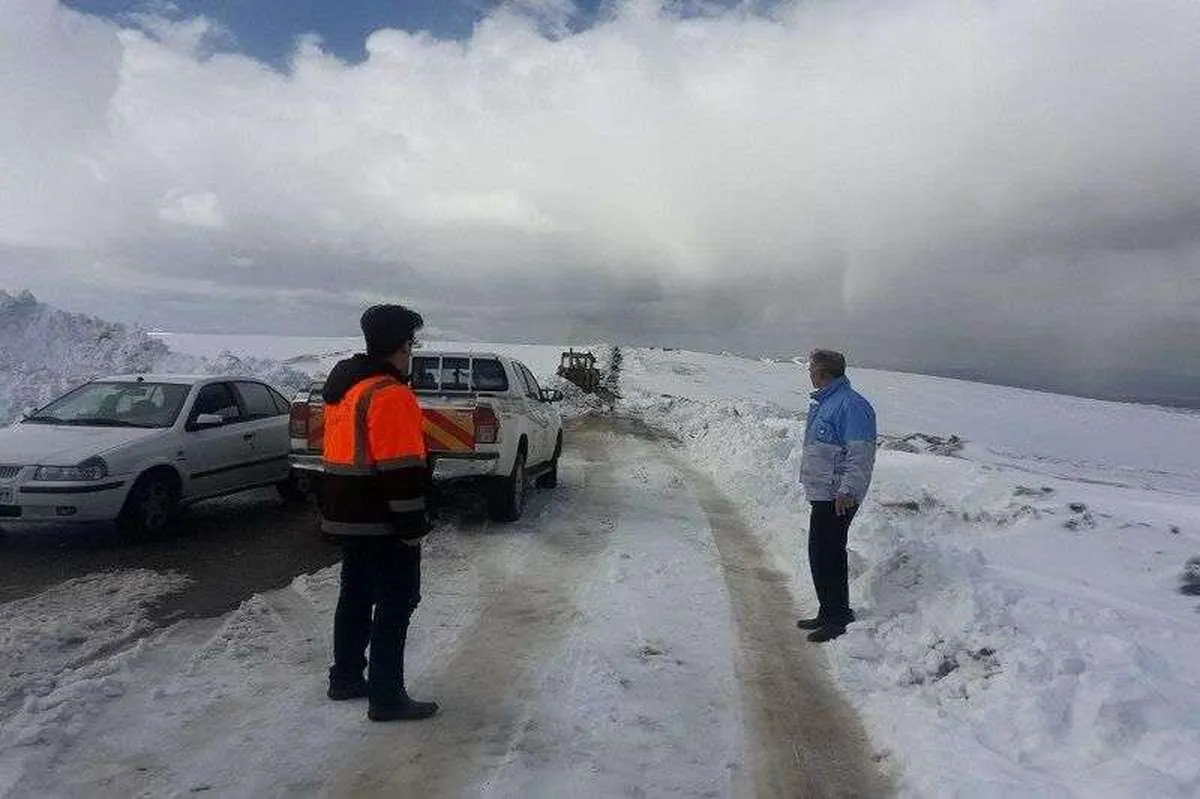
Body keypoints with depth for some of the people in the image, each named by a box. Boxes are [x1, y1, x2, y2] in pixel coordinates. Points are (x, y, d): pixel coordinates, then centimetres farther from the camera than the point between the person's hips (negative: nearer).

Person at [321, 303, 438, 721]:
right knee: (397, 602, 0)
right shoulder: (390, 394, -20)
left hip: (345, 515, 10)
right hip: (382, 520, -10)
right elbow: (401, 469, -23)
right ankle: (386, 697, 5)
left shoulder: (343, 385, 12)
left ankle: (346, 678, 30)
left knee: (356, 596, 19)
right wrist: (413, 525, -17)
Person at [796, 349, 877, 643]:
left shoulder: (851, 405, -18)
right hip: (822, 494, 10)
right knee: (821, 554, 16)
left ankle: (839, 618, 7)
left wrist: (847, 490, -27)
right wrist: (809, 480, 25)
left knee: (827, 555, -5)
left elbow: (861, 454, -23)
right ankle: (829, 613, 28)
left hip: (837, 498, -10)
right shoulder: (822, 403, 15)